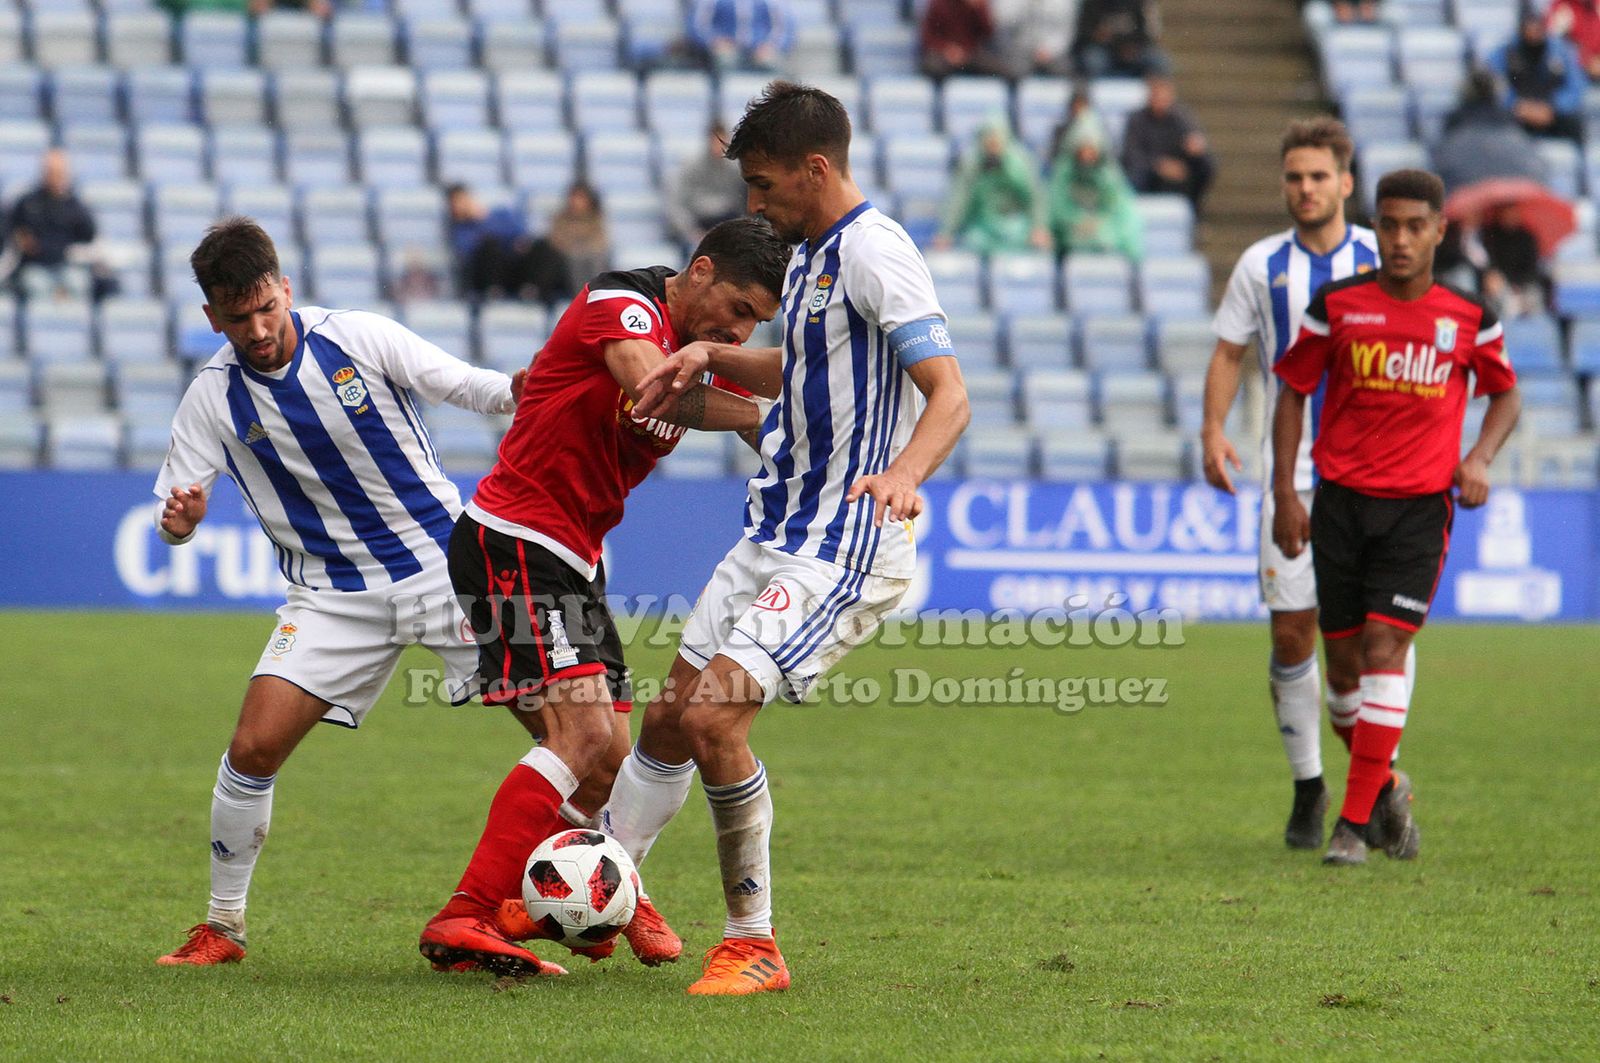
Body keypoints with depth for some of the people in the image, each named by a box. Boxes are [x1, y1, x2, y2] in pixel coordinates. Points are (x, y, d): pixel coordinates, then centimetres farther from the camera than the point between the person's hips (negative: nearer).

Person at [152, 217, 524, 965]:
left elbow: (469, 388, -3)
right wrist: (179, 520, -27)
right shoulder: (213, 397, -6)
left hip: (442, 562, -1)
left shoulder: (361, 339, -10)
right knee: (253, 748, -14)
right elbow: (176, 515, -3)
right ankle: (223, 926, 5)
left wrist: (523, 388, -25)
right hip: (333, 592, 1)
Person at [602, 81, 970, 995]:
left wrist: (904, 474, -43)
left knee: (715, 718, -18)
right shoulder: (813, 253, 14)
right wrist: (711, 358, 18)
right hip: (779, 536, 9)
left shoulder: (874, 250, -16)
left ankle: (755, 945, -6)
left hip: (845, 549, -9)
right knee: (670, 720, 12)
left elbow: (949, 393, -25)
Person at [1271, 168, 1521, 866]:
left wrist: (1479, 459, -2)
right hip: (1341, 499, 1)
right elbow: (1293, 390, 8)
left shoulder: (1469, 319, 1)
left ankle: (1356, 821, -9)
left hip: (1420, 506, -1)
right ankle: (1384, 787, 30)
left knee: (1384, 650, -14)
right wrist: (1285, 495, 2)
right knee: (1344, 666, 4)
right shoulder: (1337, 305, 0)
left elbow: (1506, 394, 17)